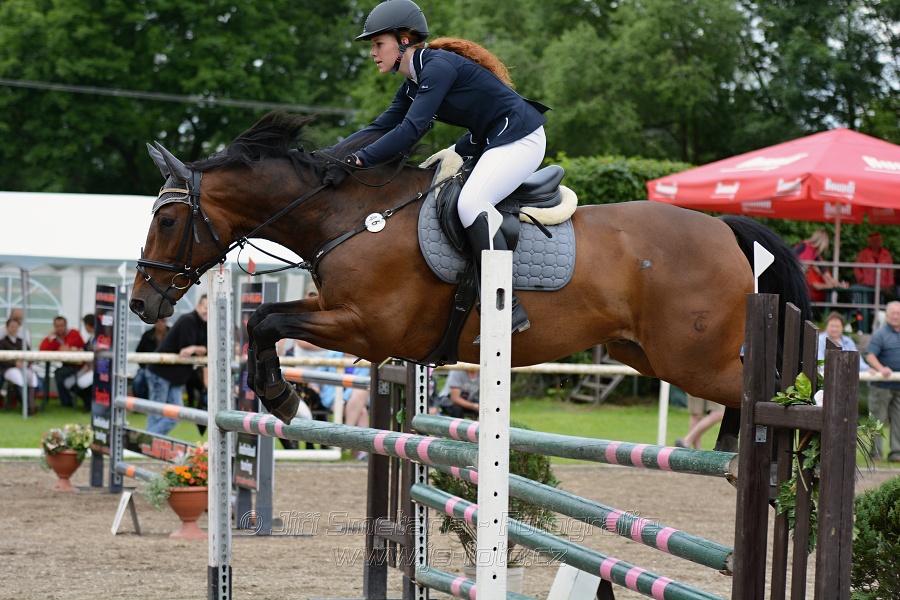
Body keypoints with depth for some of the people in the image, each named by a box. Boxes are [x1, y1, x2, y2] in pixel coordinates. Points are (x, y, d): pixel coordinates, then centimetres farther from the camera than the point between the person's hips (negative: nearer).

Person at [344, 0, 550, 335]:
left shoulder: (438, 67, -19)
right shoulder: (411, 86, 11)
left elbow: (411, 130, -25)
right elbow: (381, 129, 12)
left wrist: (360, 159, -24)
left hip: (520, 139, -11)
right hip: (489, 141, 11)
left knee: (470, 203, -28)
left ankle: (508, 309, -31)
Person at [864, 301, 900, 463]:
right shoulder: (880, 334, -4)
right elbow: (870, 355, -13)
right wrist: (881, 369, -28)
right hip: (882, 385, -5)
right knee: (877, 419, 0)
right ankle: (875, 452, 6)